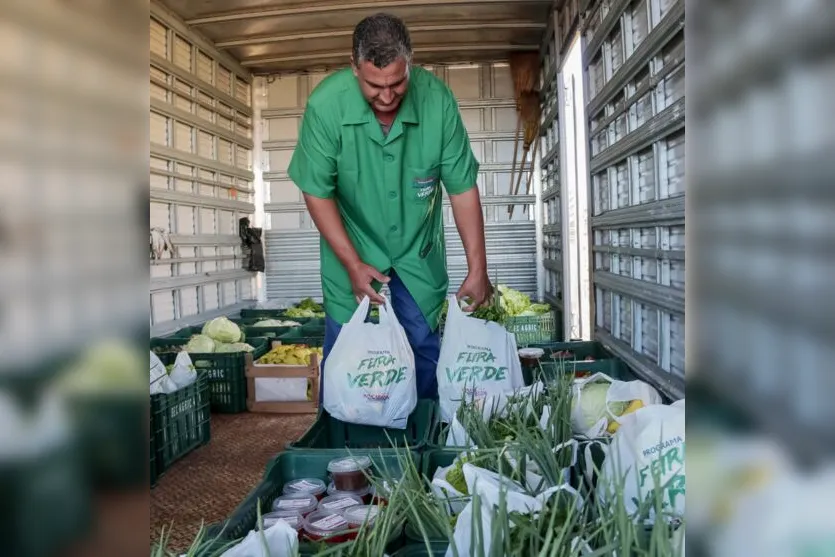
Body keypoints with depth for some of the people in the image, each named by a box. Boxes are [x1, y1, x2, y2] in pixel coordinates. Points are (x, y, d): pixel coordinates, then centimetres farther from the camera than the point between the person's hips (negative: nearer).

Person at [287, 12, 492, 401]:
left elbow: (462, 187, -12)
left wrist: (477, 268, -10)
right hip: (352, 252, -1)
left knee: (426, 360, 8)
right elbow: (317, 192, -12)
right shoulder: (326, 104, -22)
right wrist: (353, 264, -15)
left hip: (418, 254, 1)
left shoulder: (436, 99, -18)